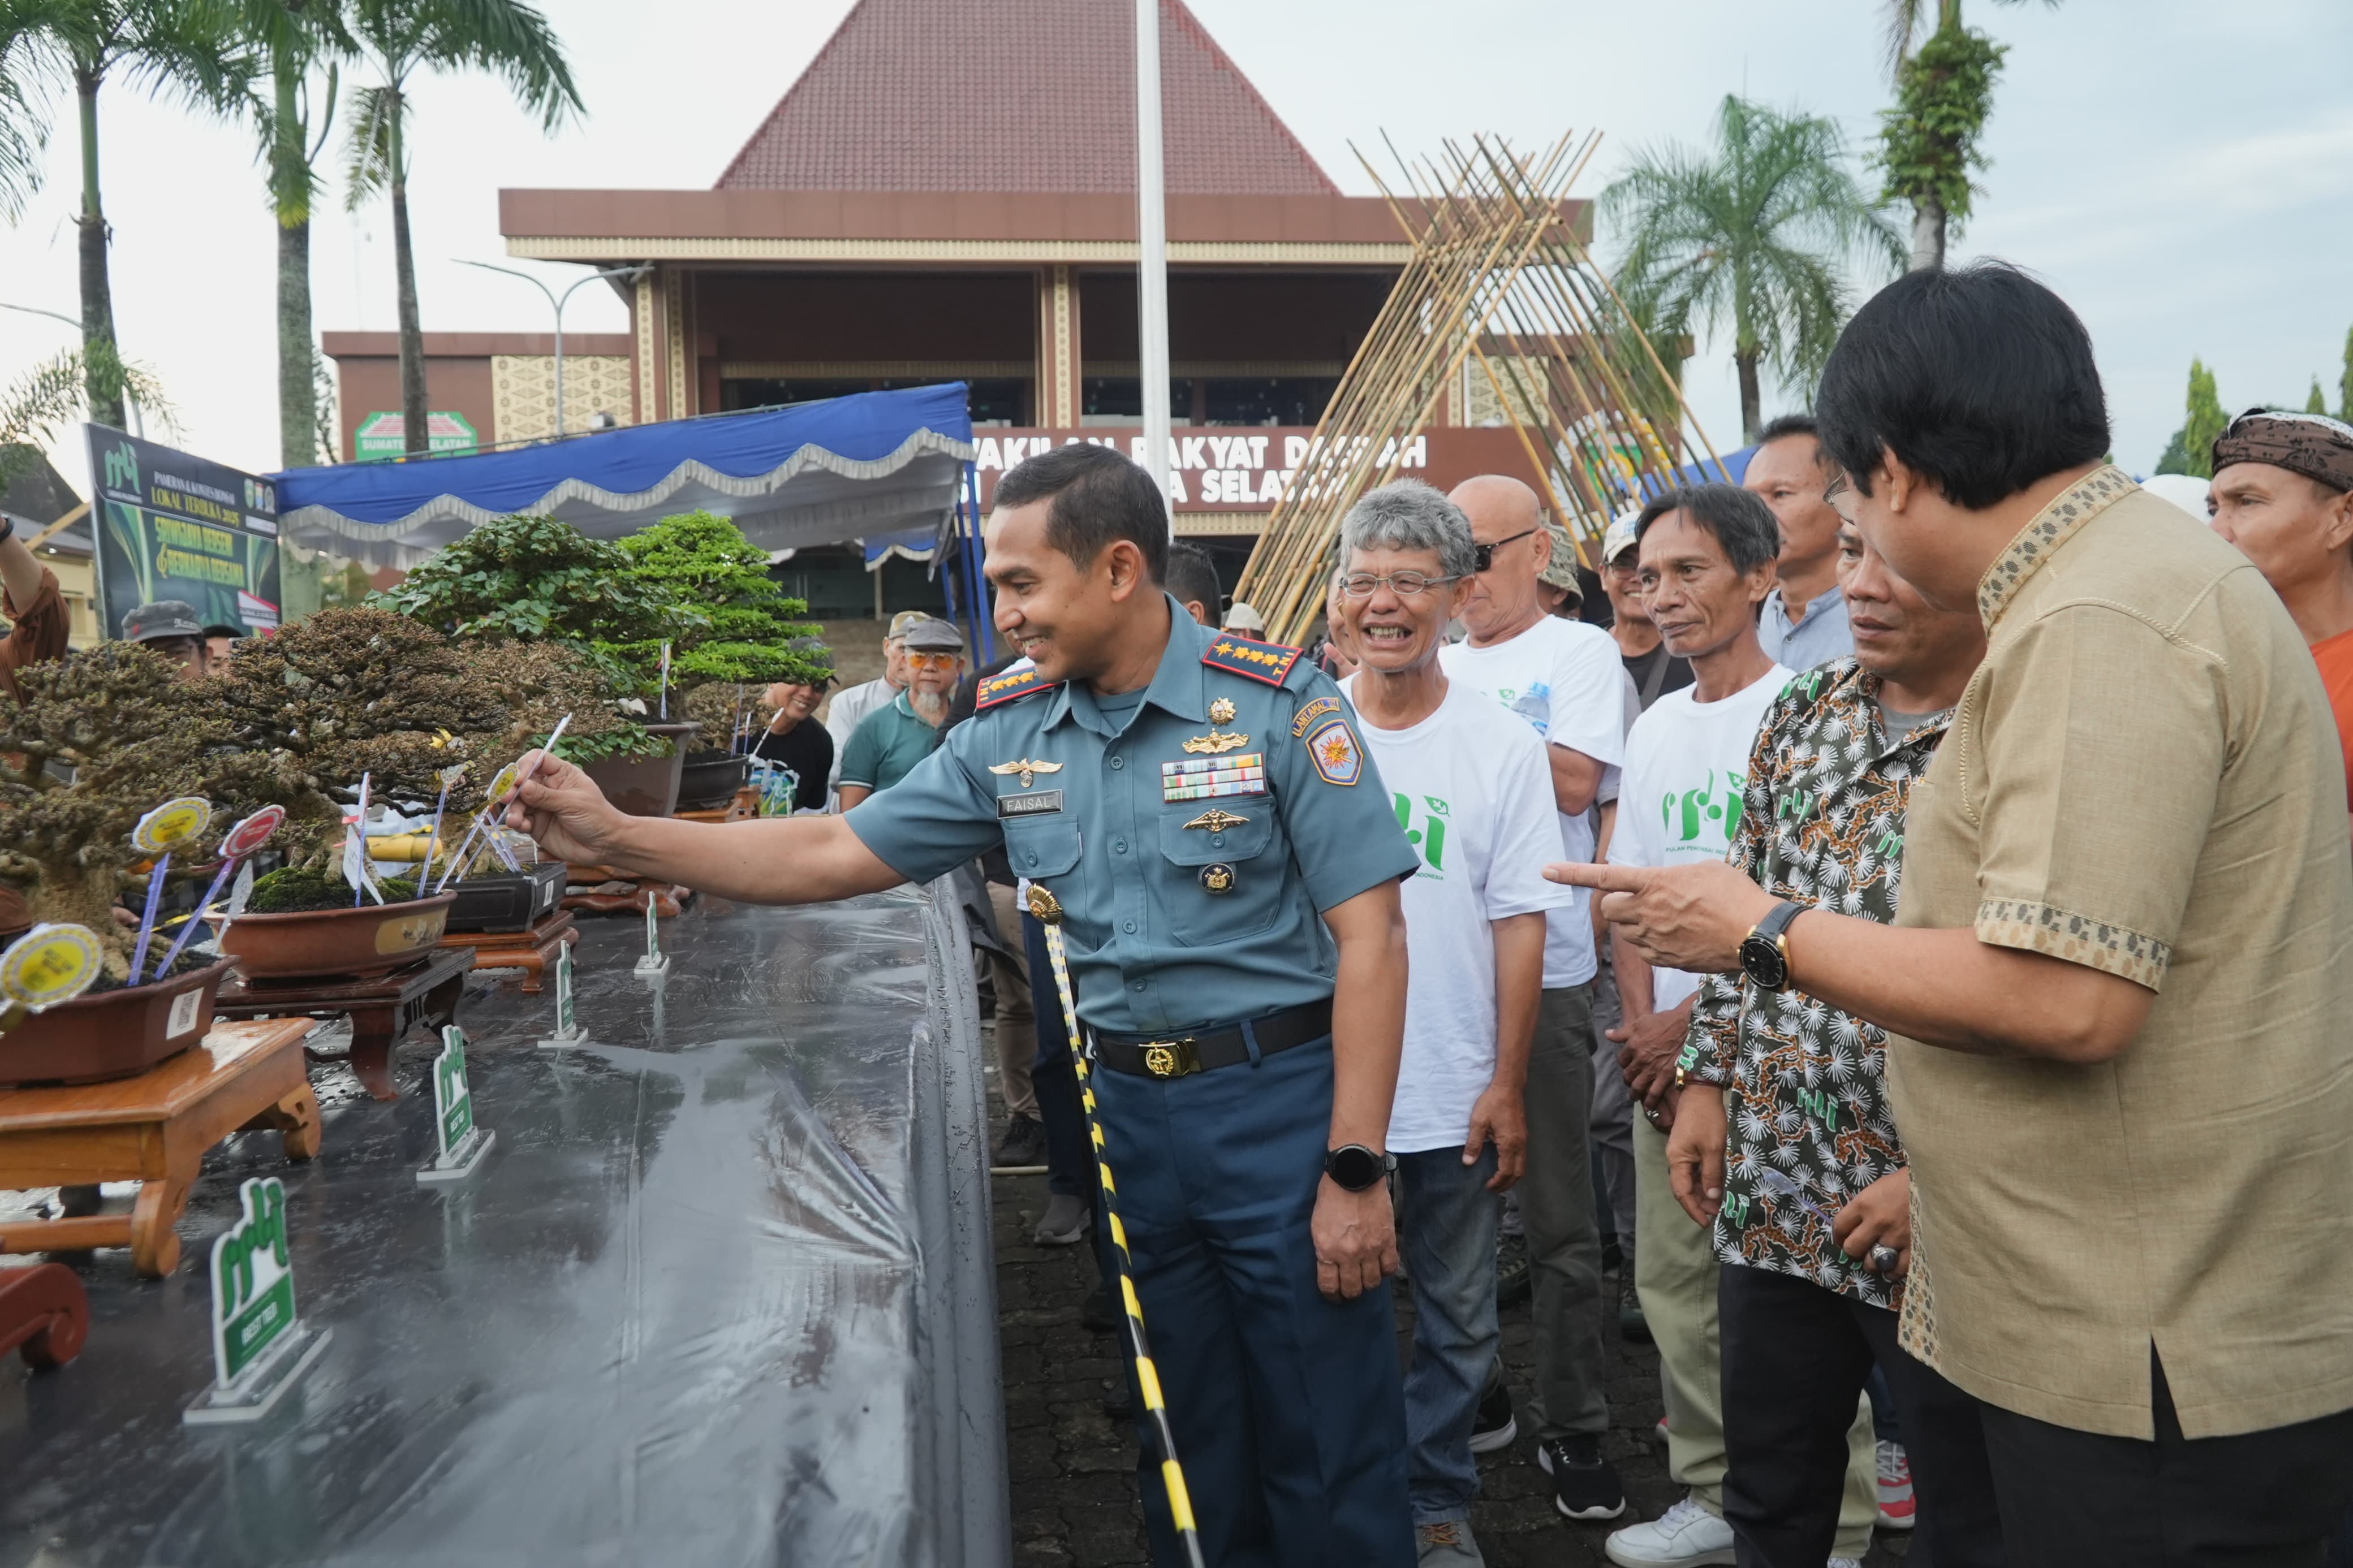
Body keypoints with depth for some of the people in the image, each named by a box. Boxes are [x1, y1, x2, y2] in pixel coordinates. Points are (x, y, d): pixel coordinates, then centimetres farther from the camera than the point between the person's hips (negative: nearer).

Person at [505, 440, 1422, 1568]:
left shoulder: (1277, 704, -13)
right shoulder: (1008, 735, 3)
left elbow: (1369, 936, -13)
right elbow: (833, 855, 5)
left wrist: (1356, 1168, -16)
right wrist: (616, 838, -1)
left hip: (1278, 1103, -4)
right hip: (1131, 1109, 5)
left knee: (1330, 1453, 7)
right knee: (1185, 1443, 19)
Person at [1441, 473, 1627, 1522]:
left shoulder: (1578, 651, -1)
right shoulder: (1438, 664, 14)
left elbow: (1576, 781, -15)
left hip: (1539, 964, -5)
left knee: (1556, 1217, 4)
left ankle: (1573, 1426, 18)